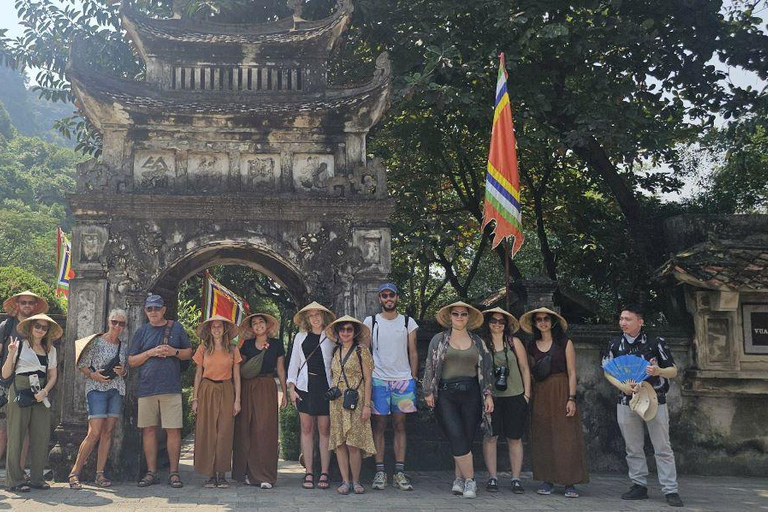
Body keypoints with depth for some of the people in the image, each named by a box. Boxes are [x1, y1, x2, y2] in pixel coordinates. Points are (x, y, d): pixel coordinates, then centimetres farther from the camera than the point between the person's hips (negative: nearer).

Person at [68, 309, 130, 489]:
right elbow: (82, 365, -1)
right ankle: (74, 473, -2)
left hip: (117, 390, 5)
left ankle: (100, 474, 9)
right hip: (97, 388, -5)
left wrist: (123, 371, -1)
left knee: (108, 432, 3)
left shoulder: (124, 346, 14)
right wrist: (93, 374, -18)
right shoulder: (96, 341, -1)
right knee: (94, 433, -12)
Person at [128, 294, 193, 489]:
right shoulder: (141, 332, 11)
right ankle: (151, 472, 13)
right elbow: (131, 361, 9)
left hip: (171, 387, -1)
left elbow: (189, 353, 14)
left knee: (173, 429, -4)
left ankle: (174, 472, 3)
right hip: (146, 388, 1)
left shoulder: (176, 328, 10)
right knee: (149, 429, 3)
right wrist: (151, 352, -6)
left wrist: (174, 352, -5)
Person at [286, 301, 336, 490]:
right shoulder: (301, 337, 12)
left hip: (326, 386, -2)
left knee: (324, 430, -1)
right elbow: (294, 363, 13)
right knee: (307, 429, 2)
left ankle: (324, 473, 5)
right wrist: (291, 387, 4)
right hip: (305, 386, 2)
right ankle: (308, 473, 7)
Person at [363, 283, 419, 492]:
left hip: (403, 380, 1)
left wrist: (414, 378, 3)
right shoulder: (370, 322, 7)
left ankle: (399, 472, 4)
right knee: (379, 425, -1)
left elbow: (413, 353, 10)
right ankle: (380, 471, 3)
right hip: (378, 380, -1)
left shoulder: (408, 322, 10)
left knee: (400, 425, 2)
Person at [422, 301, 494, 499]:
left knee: (467, 439, 0)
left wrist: (488, 395, 6)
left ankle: (459, 479, 10)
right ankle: (469, 481, -5)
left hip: (471, 394, 2)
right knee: (457, 439, -11)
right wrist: (429, 392, 0)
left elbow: (486, 369, 13)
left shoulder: (477, 342, 13)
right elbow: (430, 367, 7)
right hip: (446, 395, -2)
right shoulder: (438, 340, 9)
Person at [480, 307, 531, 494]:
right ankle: (492, 478, 7)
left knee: (515, 438, 3)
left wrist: (527, 394, 4)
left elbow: (525, 369, 8)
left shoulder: (514, 342, 6)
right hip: (491, 396, -1)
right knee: (490, 437, -2)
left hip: (515, 396, 1)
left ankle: (516, 478, 10)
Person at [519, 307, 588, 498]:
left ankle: (570, 483, -2)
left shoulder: (565, 343, 1)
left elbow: (571, 373, -2)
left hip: (562, 392, -4)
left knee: (566, 437, -6)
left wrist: (571, 398, -9)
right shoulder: (533, 346, 12)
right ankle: (547, 480, 10)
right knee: (543, 437, 3)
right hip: (541, 395, 4)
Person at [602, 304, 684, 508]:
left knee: (663, 448, -1)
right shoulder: (615, 345, 5)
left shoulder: (656, 342, -3)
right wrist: (622, 386, -10)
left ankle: (670, 491, 3)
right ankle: (639, 485, 19)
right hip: (627, 401, 3)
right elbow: (608, 371, 9)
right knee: (633, 448, 8)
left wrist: (658, 371, -23)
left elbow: (673, 371, 0)